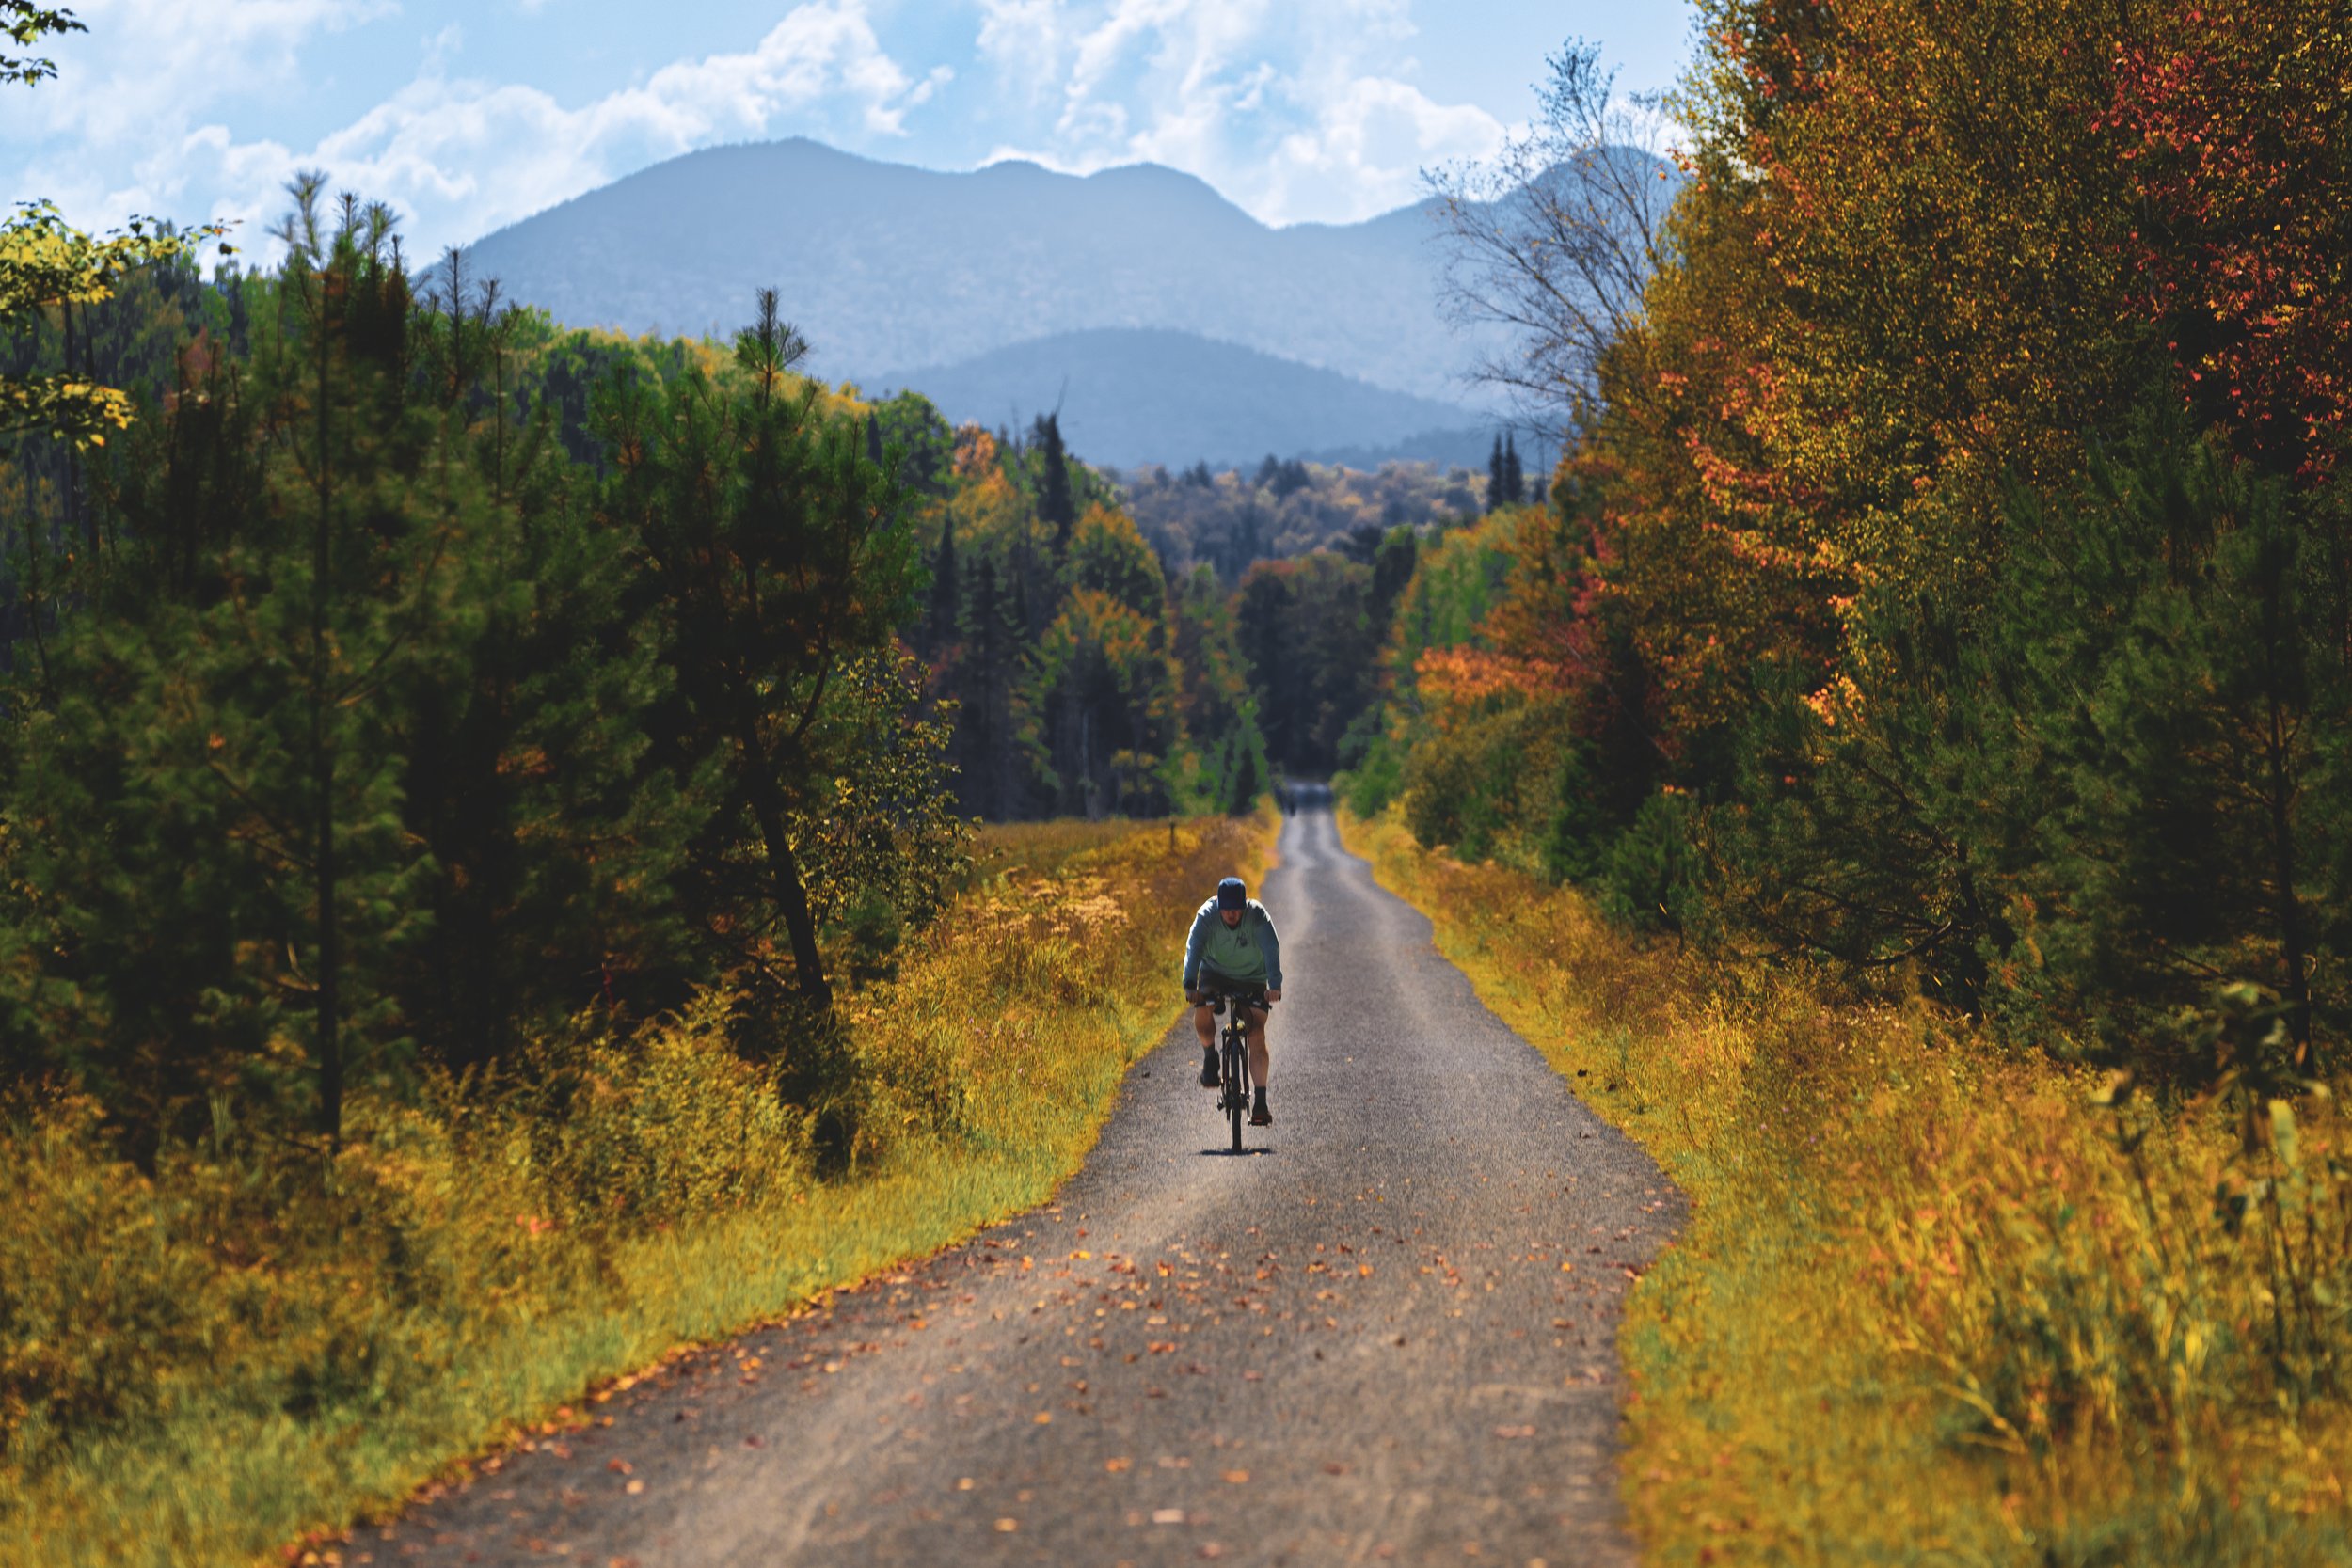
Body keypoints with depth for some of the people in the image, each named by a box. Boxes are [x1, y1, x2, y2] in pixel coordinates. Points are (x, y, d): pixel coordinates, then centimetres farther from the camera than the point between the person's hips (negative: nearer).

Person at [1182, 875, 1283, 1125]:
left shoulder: (1257, 914, -23)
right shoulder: (1207, 915, -22)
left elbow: (1271, 949, -33)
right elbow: (1194, 948, -31)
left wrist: (1274, 985, -48)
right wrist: (1190, 986, -46)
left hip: (1252, 980, -1)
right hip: (1215, 974, 1)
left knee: (1257, 1036, -16)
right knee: (1201, 1011, -30)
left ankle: (1260, 1103, -15)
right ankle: (1209, 1056, 0)